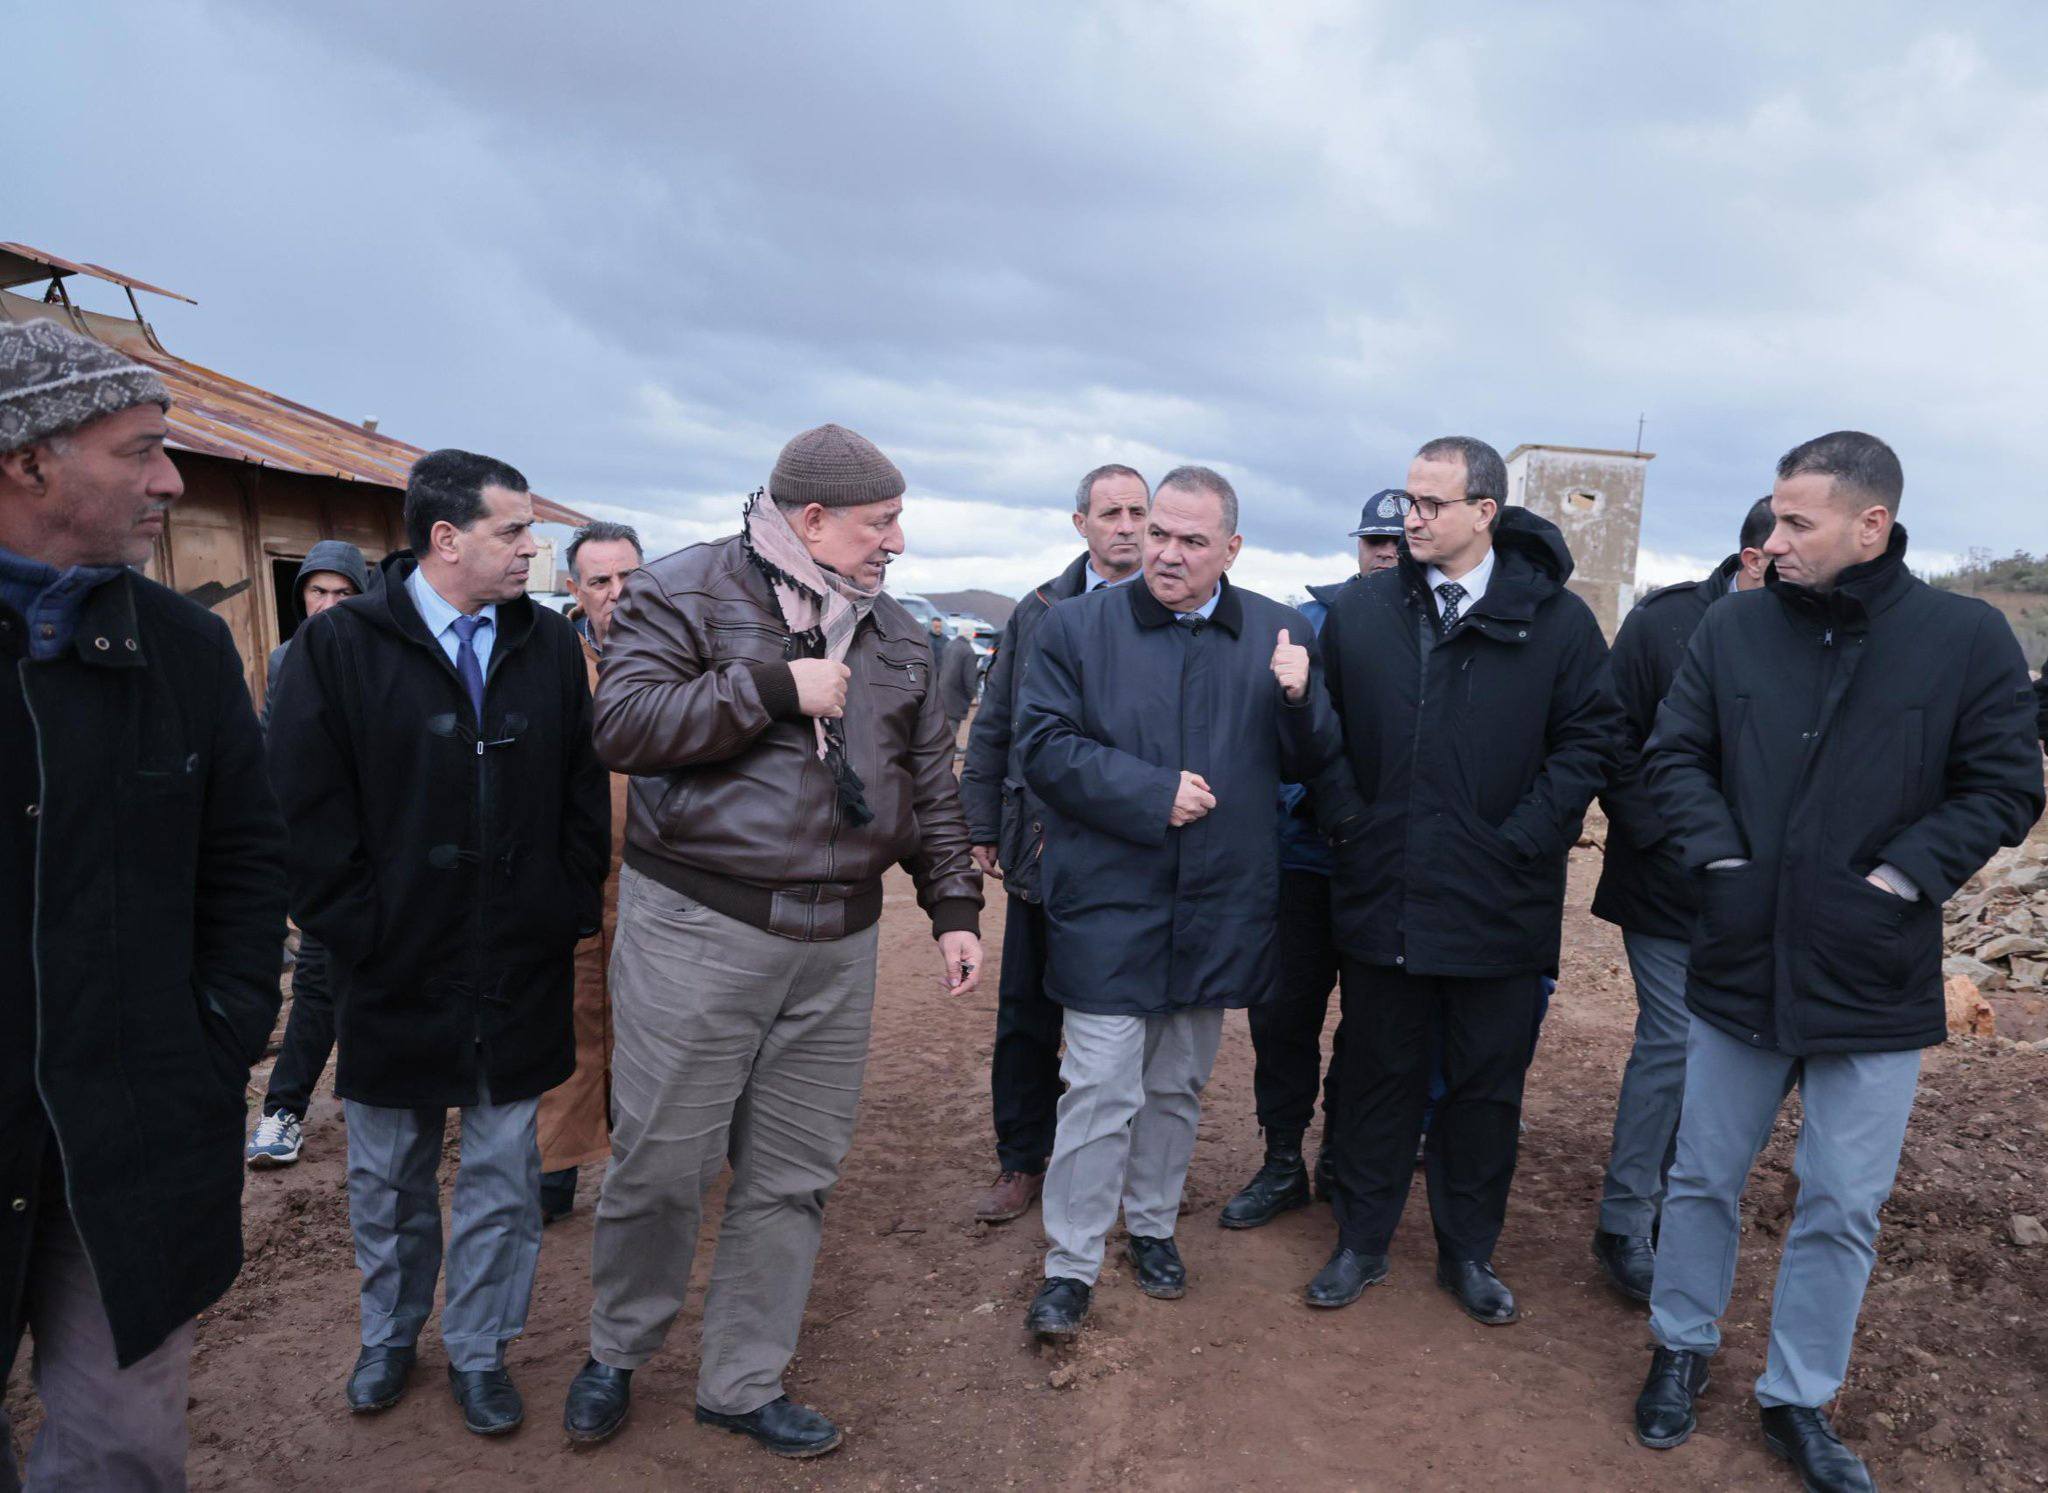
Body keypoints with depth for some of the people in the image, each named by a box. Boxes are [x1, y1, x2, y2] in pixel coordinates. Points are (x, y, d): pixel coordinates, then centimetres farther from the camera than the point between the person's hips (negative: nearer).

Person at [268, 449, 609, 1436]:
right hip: (396, 973, -1)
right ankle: (389, 1337, 39)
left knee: (502, 1175, 11)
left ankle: (478, 1349, 30)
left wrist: (570, 914, 1)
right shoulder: (339, 645, -6)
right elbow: (304, 813, -5)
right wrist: (357, 930, -8)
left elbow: (584, 796, 7)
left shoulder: (551, 647, 3)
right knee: (389, 1176, 17)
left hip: (522, 974, 2)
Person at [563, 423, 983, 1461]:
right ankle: (615, 1353, 34)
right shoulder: (685, 591, -4)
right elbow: (623, 725, -17)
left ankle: (742, 1383, 30)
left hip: (835, 945, 5)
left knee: (793, 1175, 11)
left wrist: (954, 906, 10)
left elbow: (930, 781, 16)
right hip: (698, 931, -4)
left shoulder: (892, 633, 12)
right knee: (661, 1162, 6)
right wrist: (775, 687, -18)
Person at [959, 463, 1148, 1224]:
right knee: (1026, 1012, 11)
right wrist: (984, 828, 7)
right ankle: (1022, 1161, 28)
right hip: (1043, 851, 3)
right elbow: (994, 728, 10)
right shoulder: (1039, 613, 7)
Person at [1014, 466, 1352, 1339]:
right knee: (1101, 1088, -1)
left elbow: (1312, 764, 5)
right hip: (1109, 900, -3)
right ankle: (1071, 1264, 14)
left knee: (1178, 1085, 18)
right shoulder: (1078, 626, -2)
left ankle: (1152, 1225, 37)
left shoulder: (1277, 634, 4)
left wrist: (1300, 699, -16)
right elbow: (1045, 746, -10)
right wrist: (1152, 794, -18)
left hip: (1218, 906, 3)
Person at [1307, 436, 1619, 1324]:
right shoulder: (1361, 610, 1)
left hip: (1500, 906, -1)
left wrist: (1523, 840, -11)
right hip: (1382, 898, 1)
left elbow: (1588, 740, -4)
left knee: (1487, 1084, 13)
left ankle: (1468, 1251, 33)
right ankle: (1361, 1242, 31)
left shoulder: (1556, 618, -4)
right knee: (1379, 1075, 14)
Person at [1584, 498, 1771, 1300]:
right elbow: (1613, 743, -7)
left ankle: (1675, 1202, 30)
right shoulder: (1666, 622, -9)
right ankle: (1624, 1225, 14)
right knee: (1672, 1044, -1)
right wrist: (1662, 839, -12)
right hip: (1671, 885, -4)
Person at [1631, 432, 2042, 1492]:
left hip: (1874, 984, -1)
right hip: (1737, 965, 1)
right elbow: (1672, 756, 1)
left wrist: (1901, 879, -13)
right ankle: (1683, 1348, 37)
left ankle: (1799, 1401, 31)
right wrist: (1720, 858, -10)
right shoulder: (1733, 628, -3)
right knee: (1701, 1177, 14)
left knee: (1843, 1207, 11)